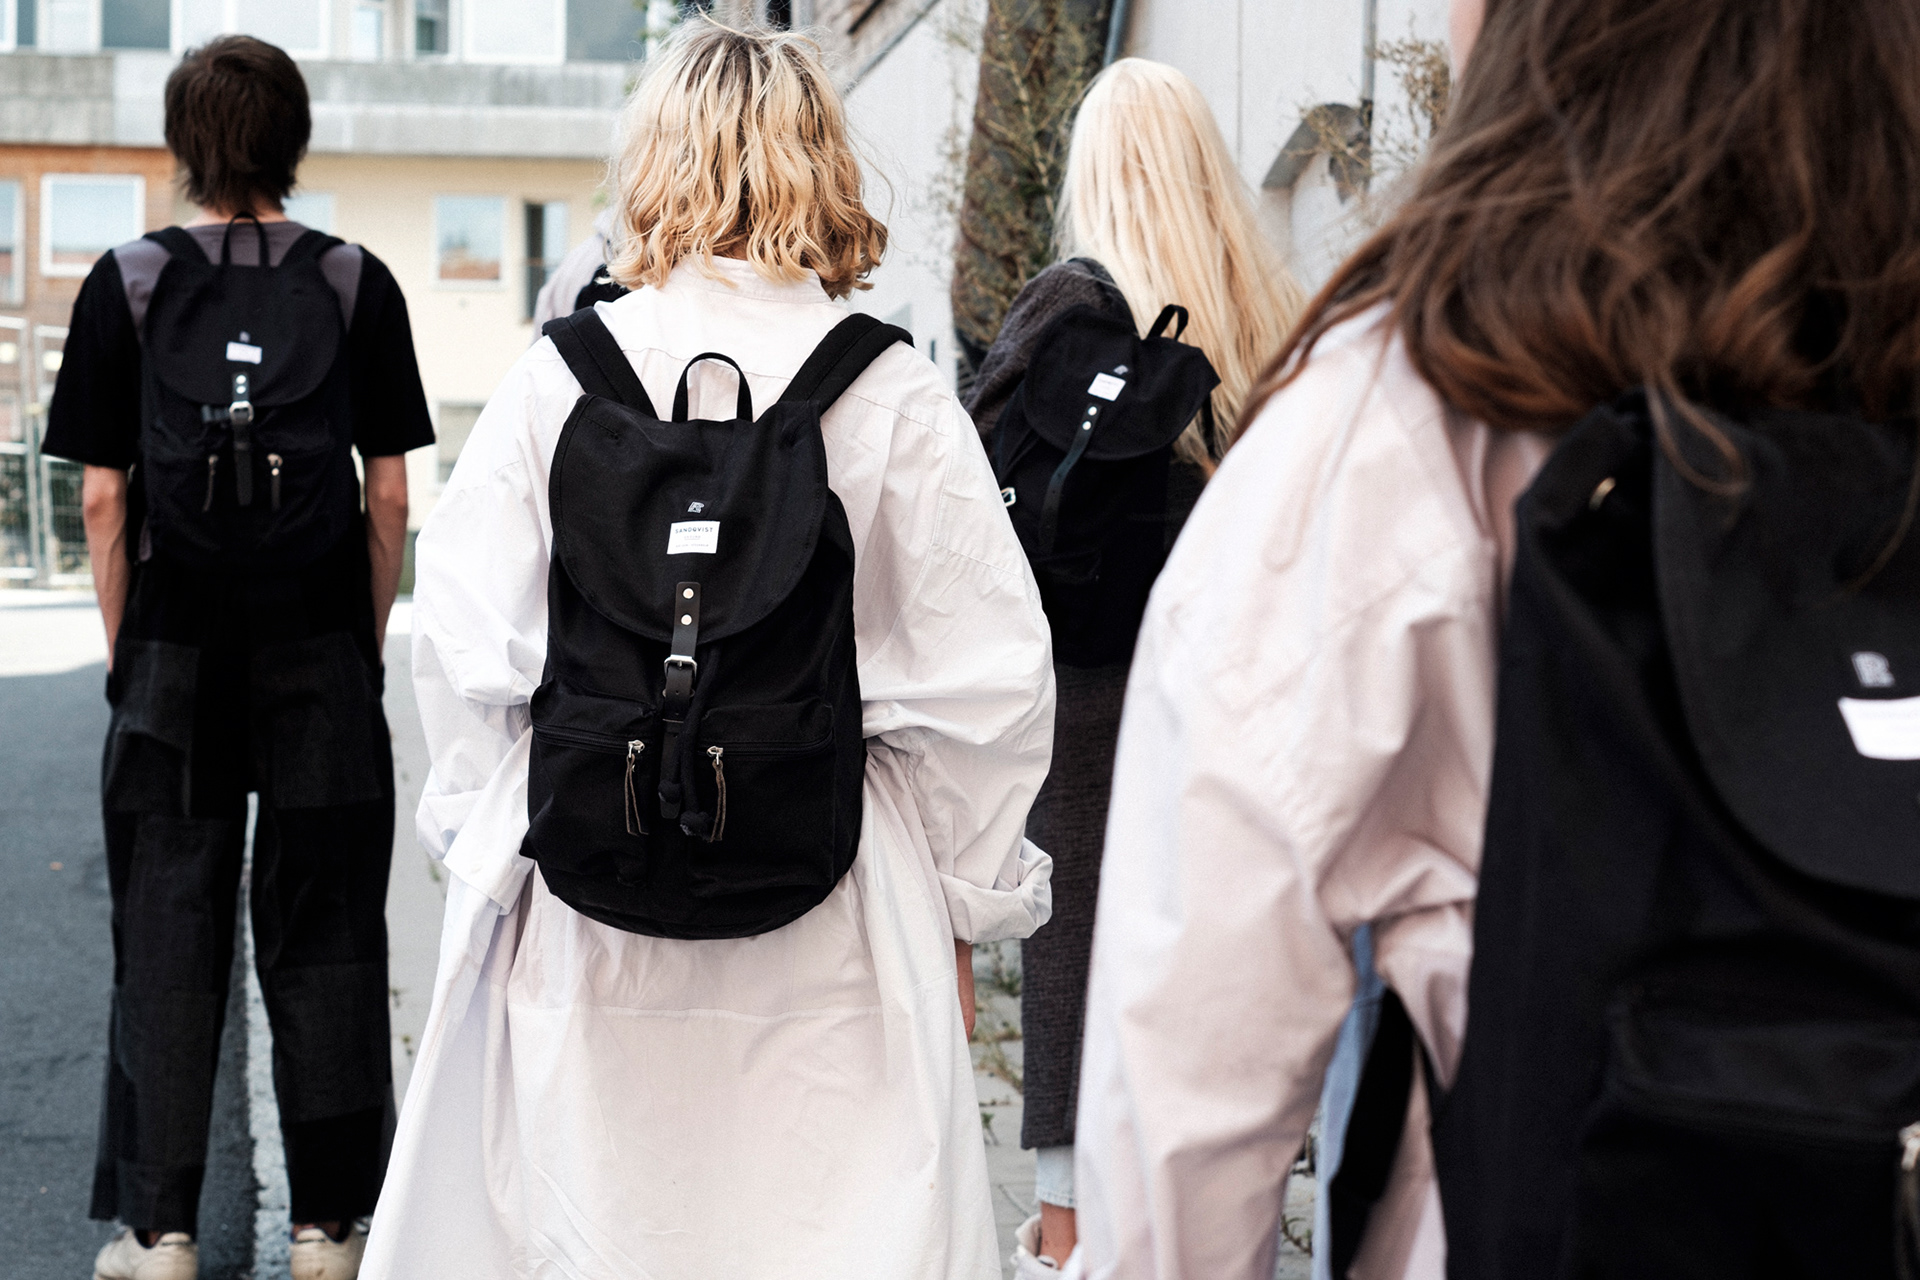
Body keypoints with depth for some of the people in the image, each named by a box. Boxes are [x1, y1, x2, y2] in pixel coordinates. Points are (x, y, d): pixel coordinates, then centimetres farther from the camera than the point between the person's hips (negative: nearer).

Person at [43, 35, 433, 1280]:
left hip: (177, 653, 0)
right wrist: (368, 642, 10)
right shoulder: (357, 282, 1)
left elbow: (105, 496, 0)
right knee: (323, 939, 8)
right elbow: (389, 493, 1)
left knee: (168, 936, 8)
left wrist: (127, 653, 8)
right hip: (322, 656, 0)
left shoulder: (128, 283, 0)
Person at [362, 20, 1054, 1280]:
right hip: (831, 933, -1)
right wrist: (961, 895, 7)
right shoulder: (893, 395, -6)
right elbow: (986, 678, -5)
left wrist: (480, 831, 15)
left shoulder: (561, 374, -3)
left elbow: (463, 642, 0)